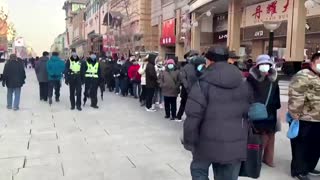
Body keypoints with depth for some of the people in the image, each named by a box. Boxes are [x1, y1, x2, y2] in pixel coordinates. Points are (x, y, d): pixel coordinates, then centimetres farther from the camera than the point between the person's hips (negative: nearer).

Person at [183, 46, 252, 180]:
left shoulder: (203, 84, -12)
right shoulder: (244, 84, 7)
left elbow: (193, 116, -15)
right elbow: (249, 113, 14)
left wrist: (189, 141, -4)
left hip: (209, 142, -4)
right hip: (235, 143, 4)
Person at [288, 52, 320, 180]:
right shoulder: (303, 76, -13)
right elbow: (295, 97, -20)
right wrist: (295, 114, -21)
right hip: (304, 119, -9)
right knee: (301, 146, 3)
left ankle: (309, 167, 34)